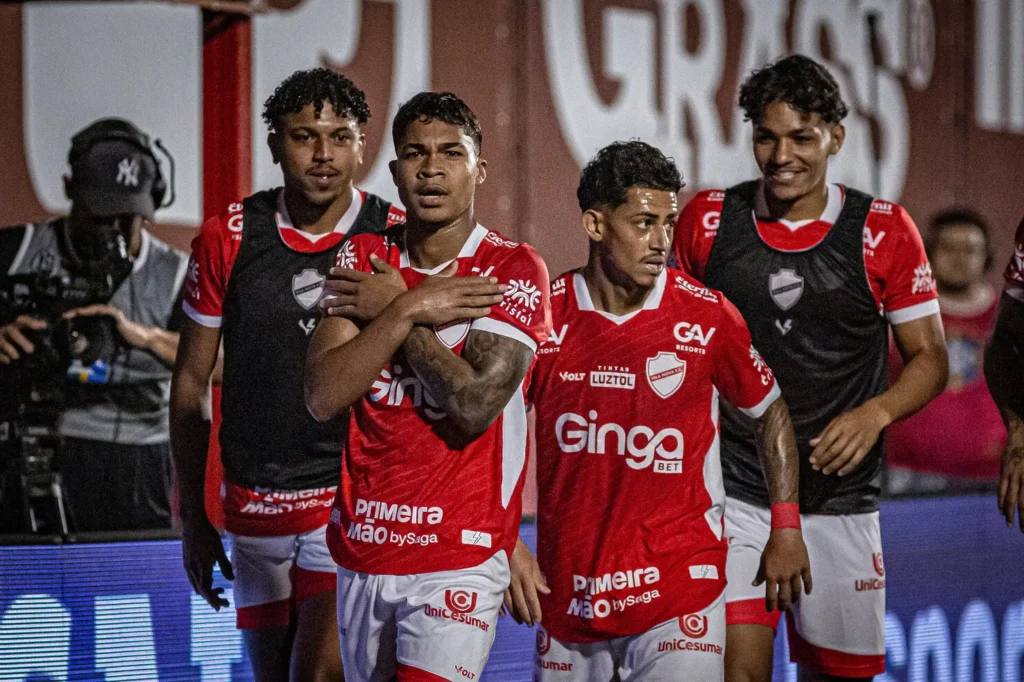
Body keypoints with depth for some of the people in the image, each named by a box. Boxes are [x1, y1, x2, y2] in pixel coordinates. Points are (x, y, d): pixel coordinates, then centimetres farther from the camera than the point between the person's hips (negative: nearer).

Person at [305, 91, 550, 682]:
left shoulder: (514, 271, -6)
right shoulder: (364, 261, 7)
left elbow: (473, 406, -18)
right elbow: (322, 397, -5)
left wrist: (389, 312, -9)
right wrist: (409, 310, -12)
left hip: (460, 561, -5)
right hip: (363, 550, 5)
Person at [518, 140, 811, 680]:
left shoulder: (705, 316, -5)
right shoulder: (545, 313, -3)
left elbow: (770, 411, 9)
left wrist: (786, 527, 5)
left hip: (679, 585, -2)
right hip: (568, 590, 2)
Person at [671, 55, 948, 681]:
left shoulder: (883, 231, -2)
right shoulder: (707, 221, 1)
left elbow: (930, 357, 4)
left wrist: (876, 412, -15)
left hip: (837, 499, 1)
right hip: (732, 492, -1)